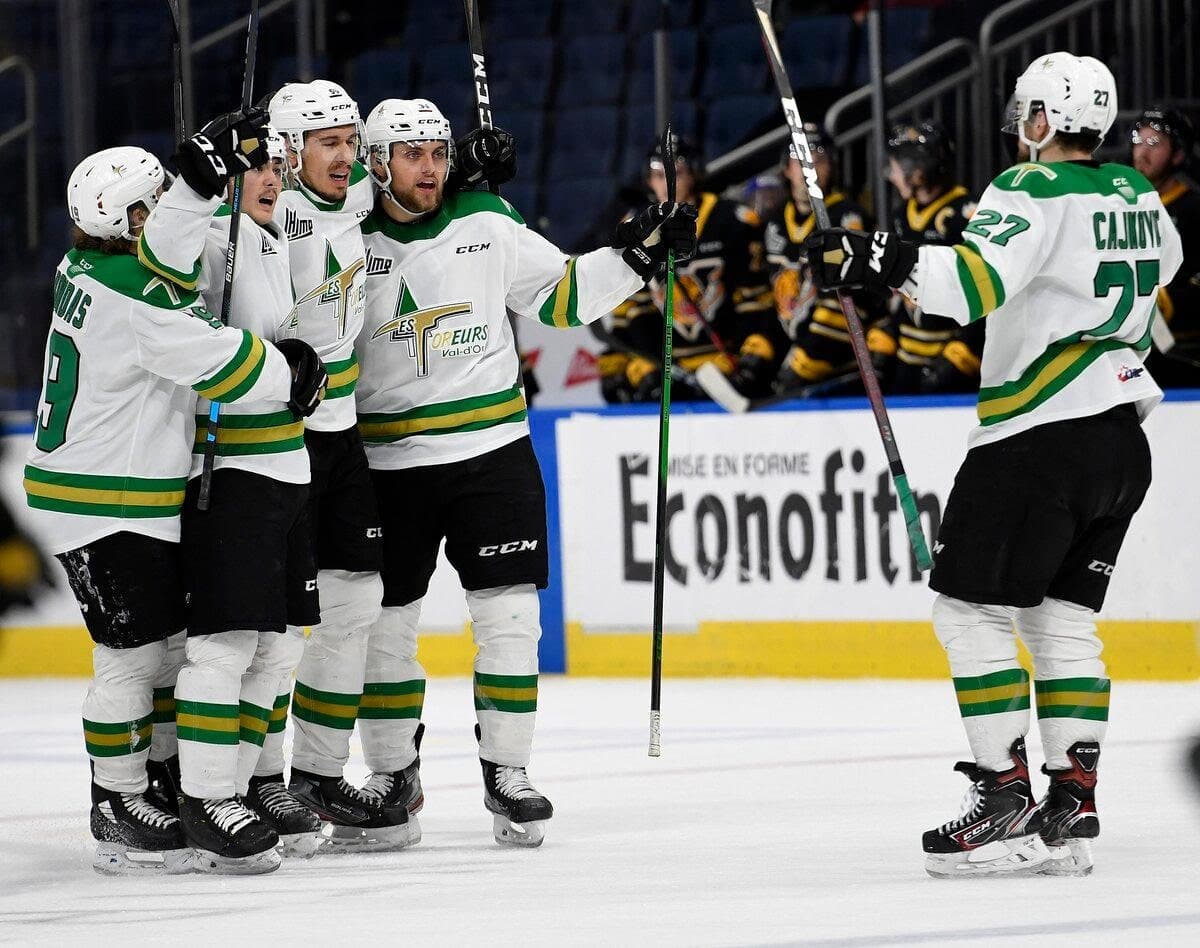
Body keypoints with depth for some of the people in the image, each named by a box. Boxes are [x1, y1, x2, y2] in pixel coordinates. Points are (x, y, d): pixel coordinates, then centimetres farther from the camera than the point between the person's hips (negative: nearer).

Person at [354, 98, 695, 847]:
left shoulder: (489, 227, 2)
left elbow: (562, 294, 6)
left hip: (492, 452, 0)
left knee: (508, 616, -3)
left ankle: (506, 771, 6)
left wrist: (636, 254, -4)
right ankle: (393, 774, 21)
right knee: (383, 623, 6)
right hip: (387, 464, 0)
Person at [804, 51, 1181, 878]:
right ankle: (1072, 810, 7)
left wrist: (880, 261, -38)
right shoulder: (1135, 195, 12)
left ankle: (1007, 803, -9)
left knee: (972, 613, -3)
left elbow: (978, 280, -30)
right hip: (1123, 434, 8)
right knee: (1063, 620, 12)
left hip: (1041, 434, -8)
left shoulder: (1033, 190, -12)